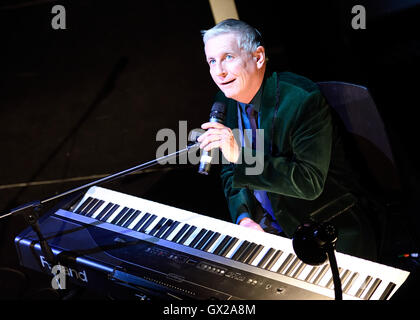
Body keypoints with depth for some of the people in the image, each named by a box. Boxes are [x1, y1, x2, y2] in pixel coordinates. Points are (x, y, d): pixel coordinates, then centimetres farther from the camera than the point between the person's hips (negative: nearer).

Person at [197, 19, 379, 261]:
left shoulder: (303, 100, -21)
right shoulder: (226, 101, 2)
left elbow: (311, 183, -25)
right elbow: (229, 172, 12)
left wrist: (242, 156, -33)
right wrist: (243, 216, -7)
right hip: (267, 230, 6)